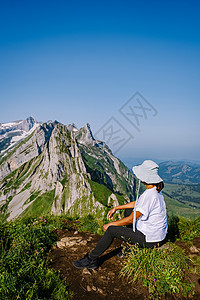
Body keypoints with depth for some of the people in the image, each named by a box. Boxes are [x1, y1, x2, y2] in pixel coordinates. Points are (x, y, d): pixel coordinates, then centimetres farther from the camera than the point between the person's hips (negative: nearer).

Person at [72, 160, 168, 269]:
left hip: (150, 239, -9)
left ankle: (91, 260, 5)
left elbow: (131, 219, -23)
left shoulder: (149, 195, -27)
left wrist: (110, 225, -10)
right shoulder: (156, 190, 3)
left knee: (111, 230, -7)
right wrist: (116, 208, 16)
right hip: (159, 235, 9)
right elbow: (138, 203, 16)